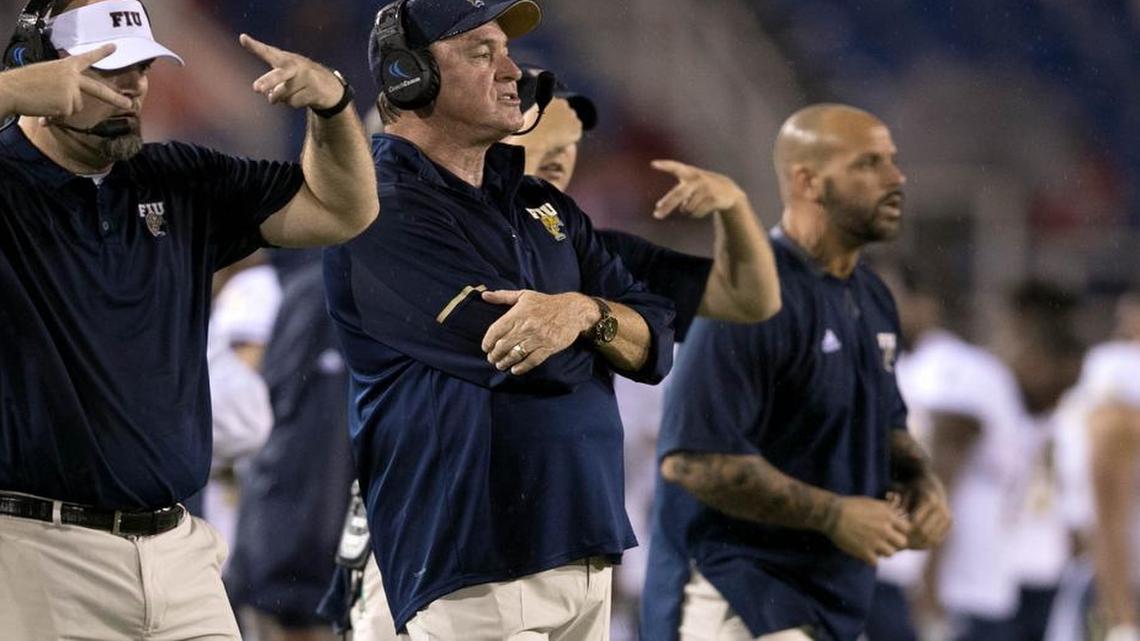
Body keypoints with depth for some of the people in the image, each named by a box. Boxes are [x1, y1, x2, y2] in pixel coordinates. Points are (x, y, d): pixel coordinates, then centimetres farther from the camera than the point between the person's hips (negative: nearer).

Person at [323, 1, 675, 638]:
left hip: (589, 555, 7)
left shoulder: (543, 205, 17)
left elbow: (655, 343, 8)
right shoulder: (383, 215, -10)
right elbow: (532, 357, -19)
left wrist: (583, 313, -13)